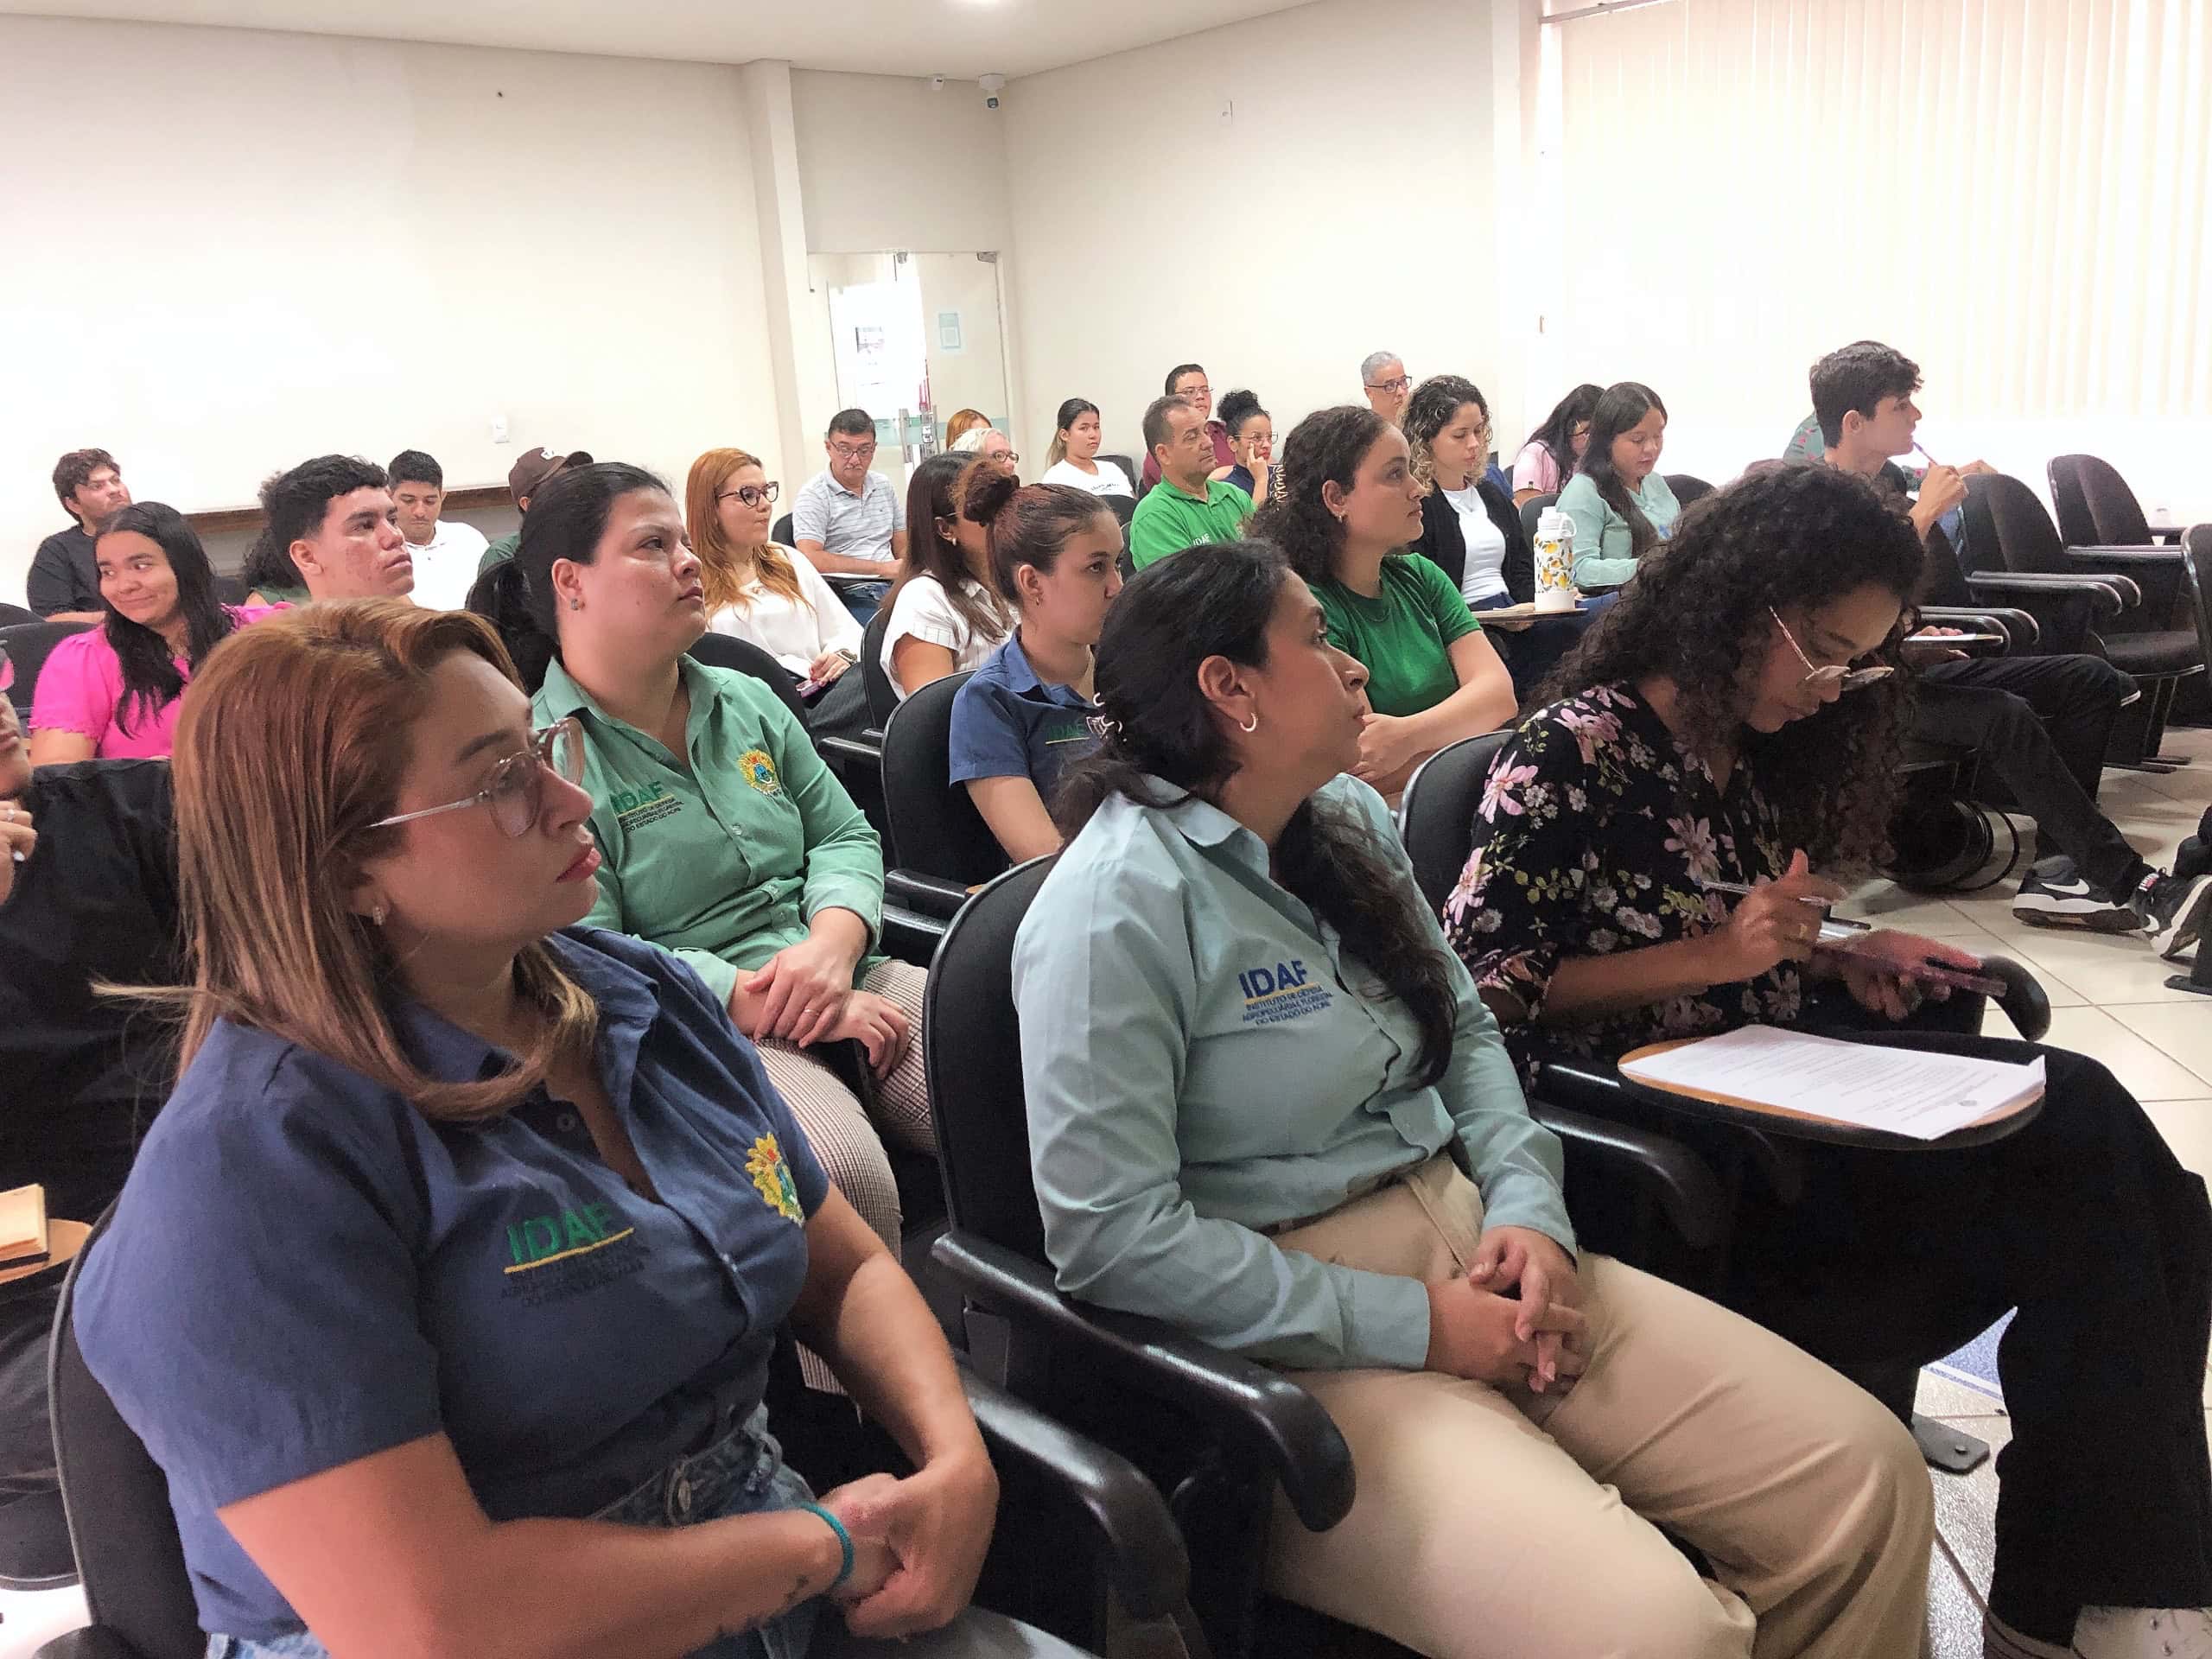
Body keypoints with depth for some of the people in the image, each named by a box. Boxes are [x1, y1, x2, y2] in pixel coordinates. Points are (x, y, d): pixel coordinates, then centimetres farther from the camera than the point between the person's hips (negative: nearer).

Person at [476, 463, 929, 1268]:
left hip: (848, 983, 6)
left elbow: (846, 835, 14)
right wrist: (764, 1002, -18)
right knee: (843, 1173, -35)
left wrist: (832, 946, -8)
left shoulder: (747, 701, 17)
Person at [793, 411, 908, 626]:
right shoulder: (814, 495, -1)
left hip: (892, 586, 6)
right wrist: (881, 568, -11)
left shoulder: (883, 485, 19)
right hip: (851, 595, -6)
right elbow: (811, 559, -14)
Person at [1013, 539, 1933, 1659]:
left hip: (1473, 1245, 8)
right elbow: (1109, 1235, -21)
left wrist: (1530, 1214, -3)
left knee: (1866, 1474, -2)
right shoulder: (1115, 907, -17)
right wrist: (1413, 1326, -17)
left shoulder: (1350, 819, 9)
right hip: (1301, 1333, -7)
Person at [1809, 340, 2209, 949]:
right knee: (2003, 716, -32)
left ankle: (2064, 869, -13)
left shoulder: (1885, 482, 14)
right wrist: (1924, 513, -20)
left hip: (1904, 665, 9)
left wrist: (1916, 638, 9)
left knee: (2091, 679, -4)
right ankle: (2137, 889, -29)